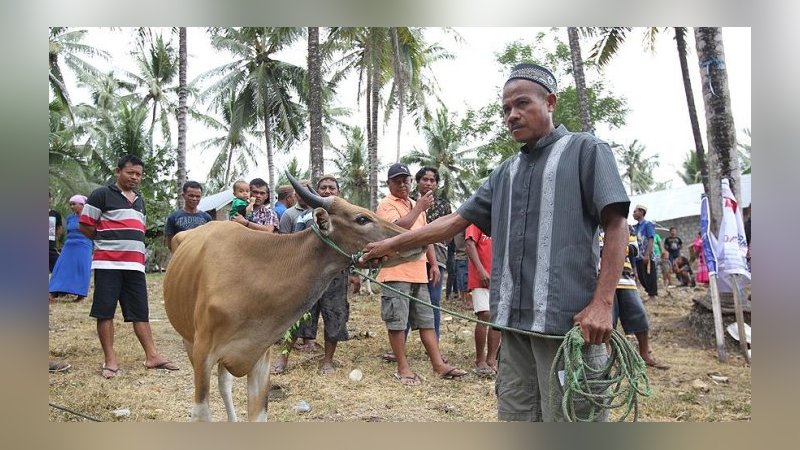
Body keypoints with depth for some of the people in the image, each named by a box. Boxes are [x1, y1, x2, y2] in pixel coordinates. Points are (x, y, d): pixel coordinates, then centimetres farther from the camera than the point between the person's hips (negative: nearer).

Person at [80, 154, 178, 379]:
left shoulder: (140, 201, 19)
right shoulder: (102, 194, -2)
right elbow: (85, 226, -3)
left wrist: (131, 245, 12)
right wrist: (108, 241, 3)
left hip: (135, 264, 6)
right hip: (108, 263, -5)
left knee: (141, 312, 6)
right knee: (105, 312, -1)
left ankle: (152, 355, 9)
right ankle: (110, 360, 6)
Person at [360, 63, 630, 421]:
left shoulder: (585, 150, 2)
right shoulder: (504, 173, 18)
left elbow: (616, 225, -5)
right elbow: (456, 220, 19)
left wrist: (602, 302, -15)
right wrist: (393, 244, 15)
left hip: (569, 319, -6)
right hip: (514, 320, 6)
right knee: (515, 414, 11)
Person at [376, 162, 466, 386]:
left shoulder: (416, 206, 19)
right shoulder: (386, 205, -5)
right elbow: (399, 227, -23)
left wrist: (433, 263, 16)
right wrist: (419, 207, -17)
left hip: (419, 273, 7)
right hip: (396, 273, -7)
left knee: (427, 320, 10)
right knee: (397, 322, -1)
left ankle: (439, 364, 15)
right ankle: (403, 368, 9)